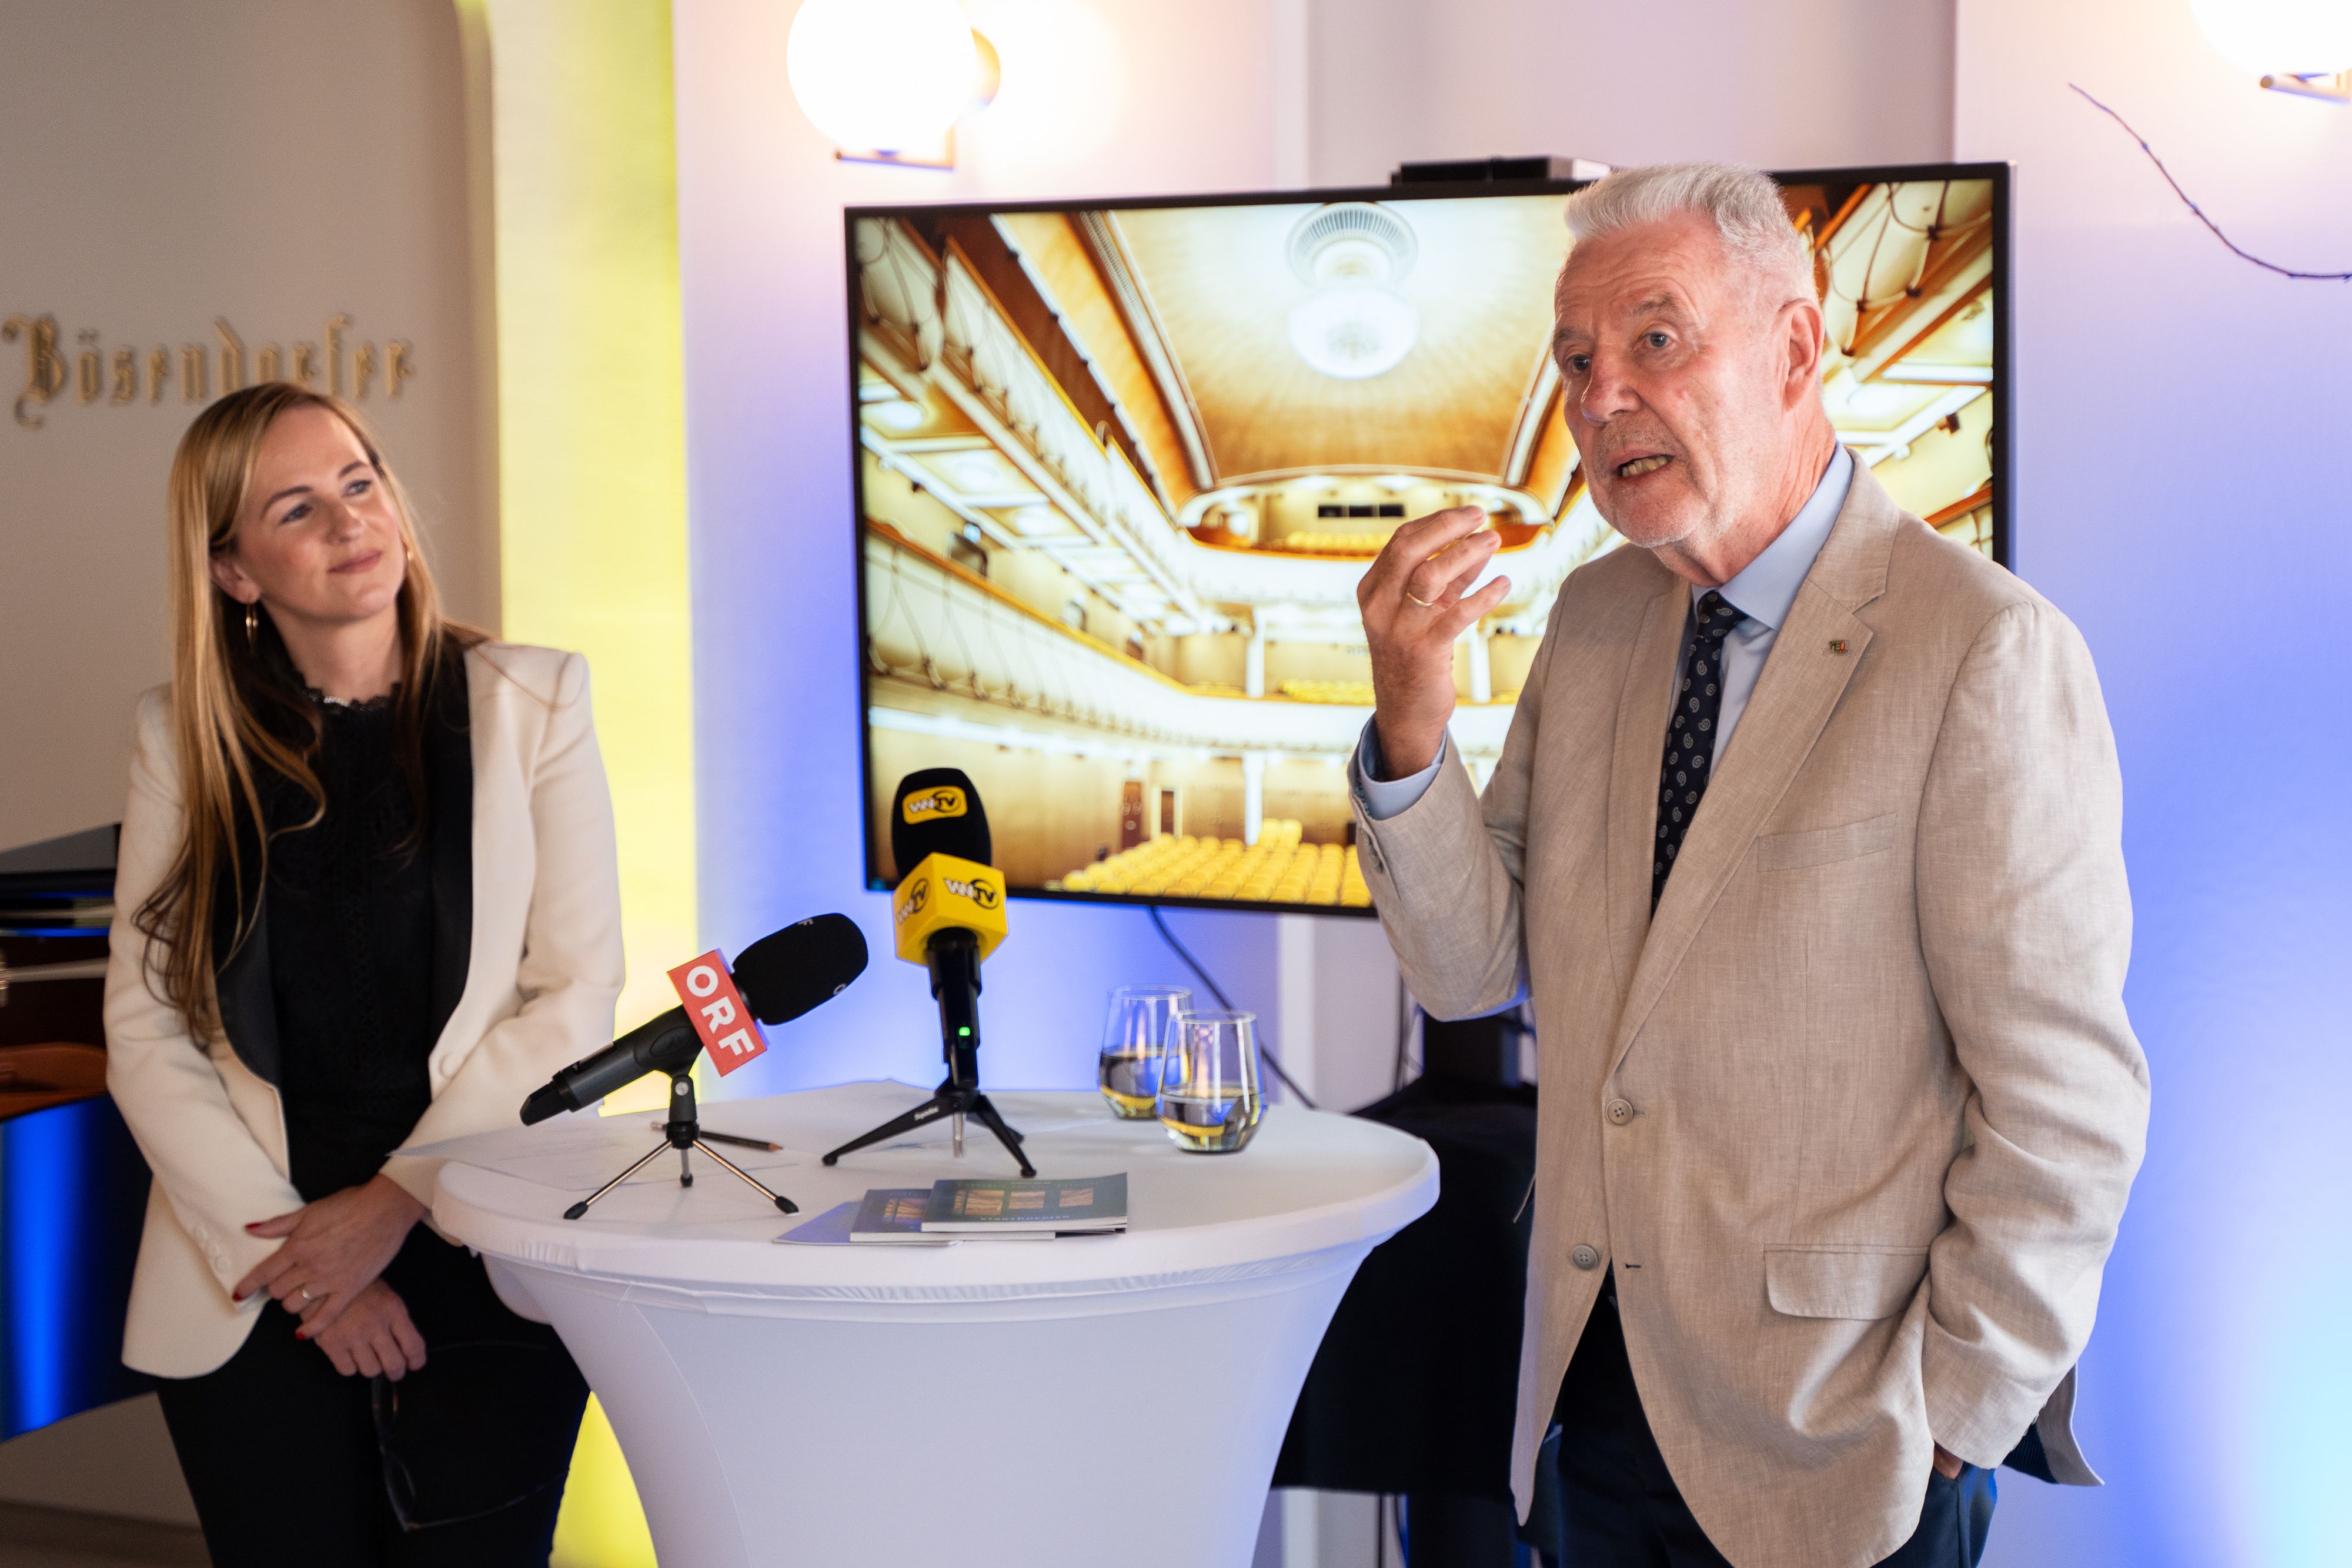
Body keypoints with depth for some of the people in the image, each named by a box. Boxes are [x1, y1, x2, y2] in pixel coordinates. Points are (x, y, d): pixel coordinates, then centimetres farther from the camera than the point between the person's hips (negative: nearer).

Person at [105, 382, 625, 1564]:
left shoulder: (528, 703, 3)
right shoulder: (188, 738, 5)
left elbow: (576, 991, -2)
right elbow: (144, 1031, 1)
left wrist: (395, 1201, -10)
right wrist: (303, 1258, -8)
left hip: (482, 1260, -1)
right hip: (251, 1287, 1)